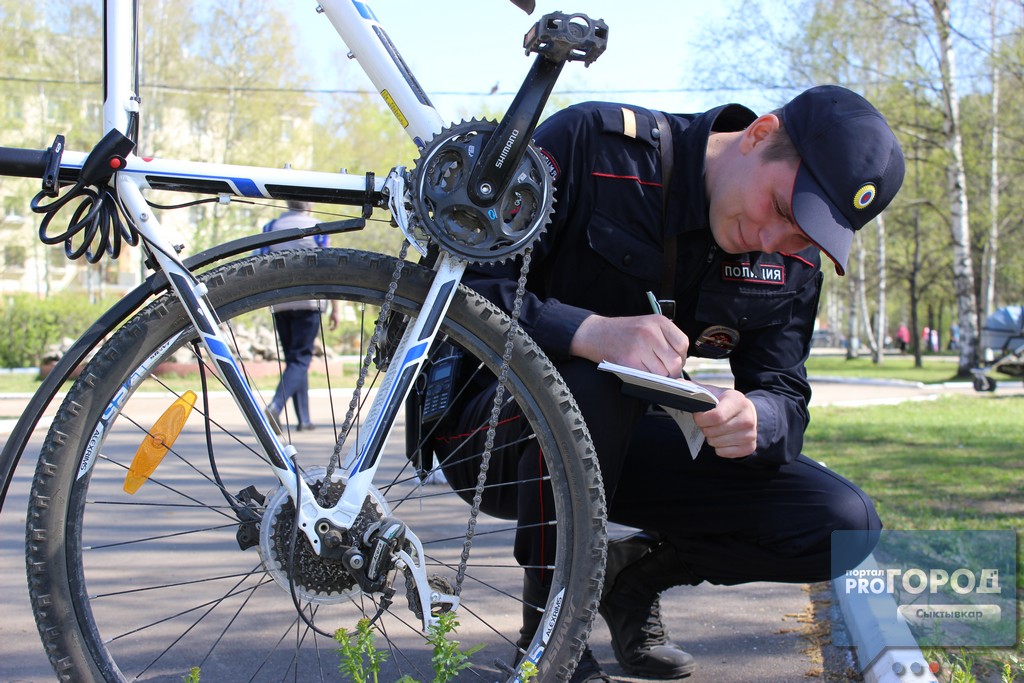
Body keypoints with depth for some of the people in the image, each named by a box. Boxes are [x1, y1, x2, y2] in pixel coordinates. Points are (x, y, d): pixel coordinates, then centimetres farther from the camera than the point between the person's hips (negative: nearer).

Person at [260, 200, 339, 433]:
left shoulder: (271, 227, 9)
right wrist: (335, 308, 2)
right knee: (300, 359, -4)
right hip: (307, 302, -4)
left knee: (293, 359, 13)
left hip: (279, 303, 4)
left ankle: (303, 418, 12)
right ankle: (275, 405, -26)